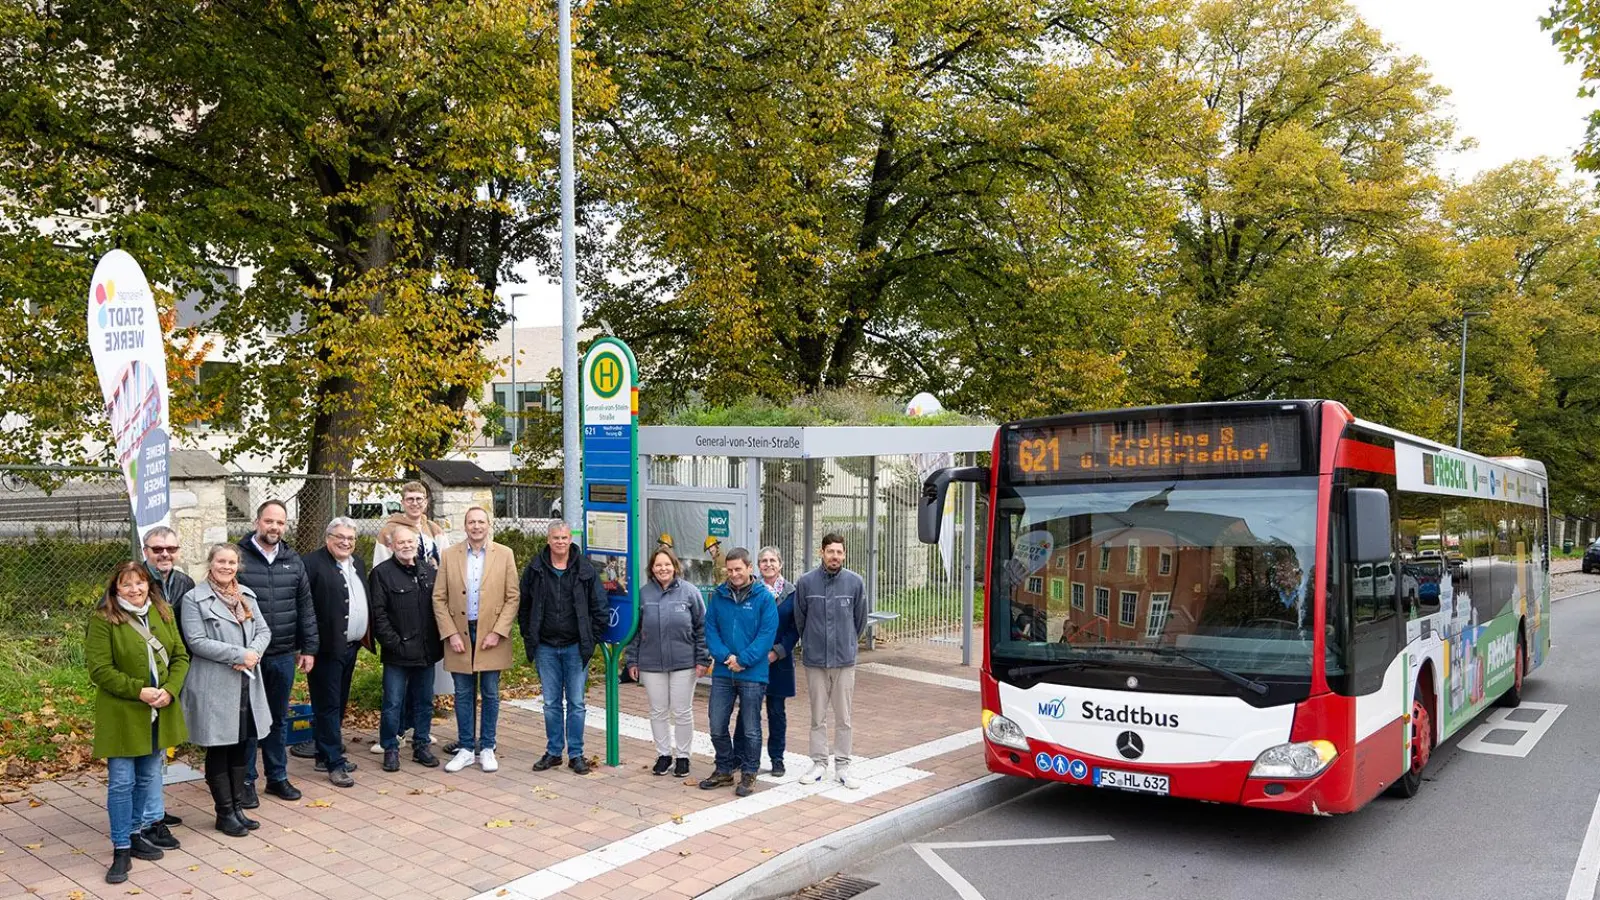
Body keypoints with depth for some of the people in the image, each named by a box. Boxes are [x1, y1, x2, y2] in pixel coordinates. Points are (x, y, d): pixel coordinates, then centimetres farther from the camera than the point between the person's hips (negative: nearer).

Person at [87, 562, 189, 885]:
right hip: (122, 714, -5)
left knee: (150, 776, 16)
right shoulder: (102, 620, -11)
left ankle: (138, 831, 32)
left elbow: (180, 656, 6)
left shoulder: (163, 613, 5)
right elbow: (100, 670, -14)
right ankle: (122, 849, 8)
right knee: (121, 782, -1)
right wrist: (139, 691, -21)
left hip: (160, 711, 5)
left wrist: (169, 689, -11)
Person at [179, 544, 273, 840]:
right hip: (214, 687, -5)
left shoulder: (247, 594, 11)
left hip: (247, 685, 5)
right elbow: (197, 642, -14)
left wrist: (253, 654, -11)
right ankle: (225, 813, 15)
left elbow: (264, 630, 9)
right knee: (219, 750, 5)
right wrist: (239, 654, -19)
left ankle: (237, 807, 23)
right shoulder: (194, 599, -6)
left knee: (241, 748, 12)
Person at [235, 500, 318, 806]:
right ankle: (245, 781, 19)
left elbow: (305, 607, 10)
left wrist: (309, 648, 7)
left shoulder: (293, 560, 8)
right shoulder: (238, 557, -7)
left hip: (284, 655, 4)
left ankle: (278, 777, 26)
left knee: (279, 719, 14)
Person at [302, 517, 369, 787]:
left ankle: (328, 754, 27)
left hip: (351, 646, 8)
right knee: (328, 705, -2)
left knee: (339, 704, 16)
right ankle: (334, 763, 2)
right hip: (327, 646, -8)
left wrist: (366, 631, 15)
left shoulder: (357, 563, 14)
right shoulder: (313, 563, -12)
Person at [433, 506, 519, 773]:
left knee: (490, 694, 5)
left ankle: (487, 749, 17)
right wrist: (450, 634, -6)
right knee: (463, 694, 8)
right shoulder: (449, 556, 3)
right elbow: (439, 598, 2)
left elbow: (512, 598, -1)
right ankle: (466, 749, 19)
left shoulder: (504, 554, 0)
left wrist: (498, 632, -10)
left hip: (491, 634, -1)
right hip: (459, 634, 1)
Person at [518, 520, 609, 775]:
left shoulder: (585, 570, -2)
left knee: (576, 703, 4)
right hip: (546, 647, 1)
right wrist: (529, 638, 3)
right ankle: (553, 752, 20)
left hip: (576, 648, -1)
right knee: (552, 703, 10)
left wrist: (592, 640, -3)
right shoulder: (534, 569, 1)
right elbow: (524, 606, 9)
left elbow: (600, 608, 1)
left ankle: (576, 754, 13)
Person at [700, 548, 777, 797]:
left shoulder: (764, 597, -7)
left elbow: (767, 634, -11)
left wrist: (742, 660, -17)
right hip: (722, 673, 4)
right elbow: (710, 629, 4)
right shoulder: (719, 595, 4)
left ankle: (749, 774, 22)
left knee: (751, 729, 7)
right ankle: (724, 770, 27)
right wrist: (724, 656, -12)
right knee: (717, 726, 9)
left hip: (753, 674, -3)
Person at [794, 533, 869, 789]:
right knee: (818, 717, 9)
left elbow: (860, 620, 8)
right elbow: (799, 619, 7)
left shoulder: (855, 582, -4)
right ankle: (819, 763, 20)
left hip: (845, 660, 0)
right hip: (815, 660, 0)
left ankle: (842, 765, 16)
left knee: (843, 717, 6)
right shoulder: (806, 582, -6)